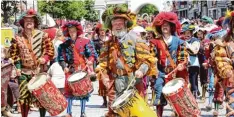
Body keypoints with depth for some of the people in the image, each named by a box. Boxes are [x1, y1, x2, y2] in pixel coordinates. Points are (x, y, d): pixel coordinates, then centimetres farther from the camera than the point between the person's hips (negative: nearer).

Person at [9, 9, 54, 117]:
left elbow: (50, 49, 0)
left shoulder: (42, 35, -1)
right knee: (24, 96, 3)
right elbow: (14, 53, 10)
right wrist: (18, 66, 0)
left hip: (40, 71, -1)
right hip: (24, 72, 2)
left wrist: (45, 58, -18)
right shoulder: (18, 38, 3)